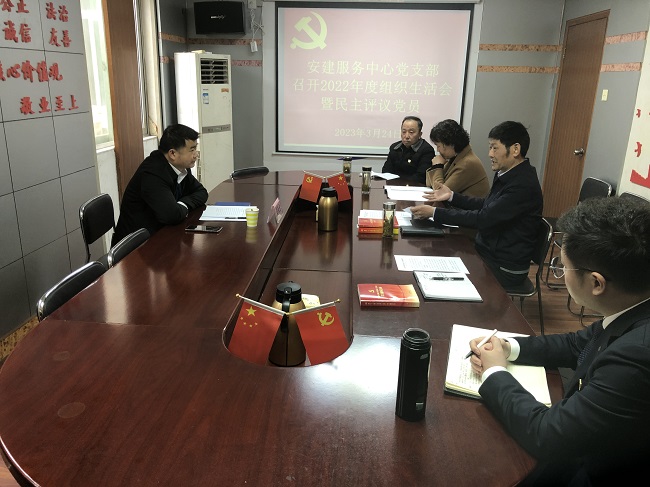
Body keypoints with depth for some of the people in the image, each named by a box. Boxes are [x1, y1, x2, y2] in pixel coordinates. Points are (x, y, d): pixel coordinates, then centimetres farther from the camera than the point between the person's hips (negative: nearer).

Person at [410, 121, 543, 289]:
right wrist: (452, 196, 5)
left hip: (503, 269, -8)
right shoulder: (508, 173, 3)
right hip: (487, 251, 8)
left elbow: (483, 218, -28)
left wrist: (435, 213, -24)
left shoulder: (524, 185, -26)